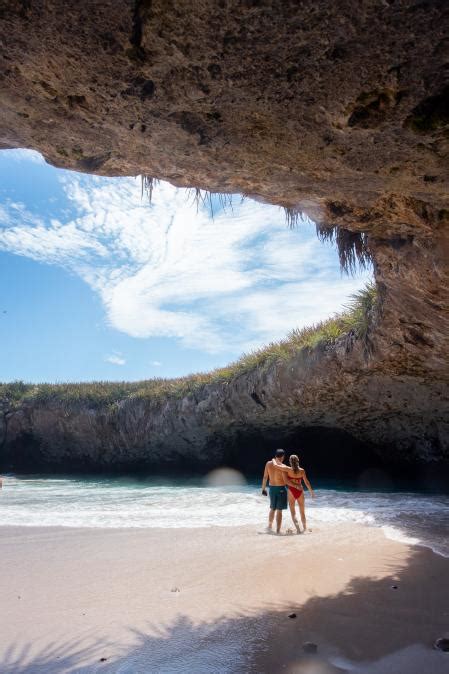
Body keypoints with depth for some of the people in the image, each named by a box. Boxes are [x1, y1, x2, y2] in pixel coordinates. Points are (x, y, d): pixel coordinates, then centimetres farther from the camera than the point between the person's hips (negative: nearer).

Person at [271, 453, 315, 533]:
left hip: (291, 492, -2)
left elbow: (275, 465, -12)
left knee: (293, 512, 5)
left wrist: (274, 460, 9)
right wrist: (311, 491, 12)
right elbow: (306, 482, -1)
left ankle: (298, 529, -12)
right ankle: (305, 528, 26)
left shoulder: (288, 469, -12)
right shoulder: (302, 471, -7)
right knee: (302, 512, 20)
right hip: (300, 491, 2)